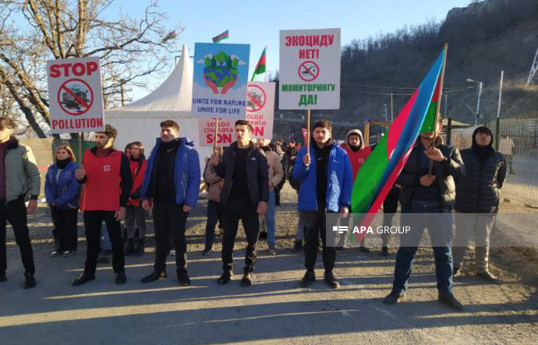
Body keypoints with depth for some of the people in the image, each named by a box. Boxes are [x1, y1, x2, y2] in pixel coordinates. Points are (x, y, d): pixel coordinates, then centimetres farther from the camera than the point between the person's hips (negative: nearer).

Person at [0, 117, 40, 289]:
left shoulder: (22, 150, -2)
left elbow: (34, 175, -2)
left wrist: (34, 198, -10)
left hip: (14, 201, -4)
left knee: (22, 239, -1)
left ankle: (29, 274, 6)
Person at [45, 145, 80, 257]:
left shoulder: (74, 168, -13)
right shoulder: (51, 169, 6)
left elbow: (74, 187, -18)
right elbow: (47, 185, 4)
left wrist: (60, 201, -19)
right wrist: (50, 200, -12)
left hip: (70, 204, -5)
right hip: (55, 205, 5)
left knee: (70, 227, 7)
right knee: (58, 226, 14)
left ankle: (70, 248, 18)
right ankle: (59, 247, 25)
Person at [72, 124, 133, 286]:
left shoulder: (121, 157, -5)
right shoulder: (87, 155, 7)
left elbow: (128, 182, -5)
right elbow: (84, 180, 14)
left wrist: (123, 205, -10)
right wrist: (80, 177, -11)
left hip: (112, 207, -4)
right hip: (90, 206, 4)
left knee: (116, 239, 6)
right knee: (91, 240, 12)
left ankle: (120, 271, 17)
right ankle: (89, 272, 23)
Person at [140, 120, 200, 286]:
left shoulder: (188, 151, -8)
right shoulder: (157, 149, 10)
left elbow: (194, 177, -11)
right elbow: (149, 174, 12)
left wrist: (190, 201, -16)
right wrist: (146, 195, 4)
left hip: (178, 202, -5)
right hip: (158, 201, 5)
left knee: (178, 237, 4)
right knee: (160, 237, 14)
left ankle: (181, 271, 17)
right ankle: (159, 269, 26)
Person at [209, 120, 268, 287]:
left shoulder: (257, 153, -2)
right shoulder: (229, 151, 7)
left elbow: (264, 178, -5)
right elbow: (223, 174, 11)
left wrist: (264, 200, -13)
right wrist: (216, 164, -9)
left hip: (250, 202, -3)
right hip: (230, 201, 3)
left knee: (252, 239, 5)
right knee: (228, 238, 9)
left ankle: (248, 272, 17)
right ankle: (227, 270, 21)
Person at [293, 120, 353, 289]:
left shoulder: (340, 153, 0)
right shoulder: (304, 152, 3)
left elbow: (347, 179, -1)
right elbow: (296, 176, 1)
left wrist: (346, 203, -7)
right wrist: (304, 165, -20)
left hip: (331, 204, -1)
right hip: (310, 203, 1)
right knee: (310, 239, 10)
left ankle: (329, 273, 22)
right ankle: (309, 272, 21)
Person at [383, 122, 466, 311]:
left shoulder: (449, 150, 5)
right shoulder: (408, 150, 5)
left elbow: (462, 172, -11)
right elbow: (396, 175, 0)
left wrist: (443, 159, -28)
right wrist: (418, 180, -17)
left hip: (440, 208, 1)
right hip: (413, 206, 0)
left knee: (443, 251, 9)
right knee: (406, 249, 6)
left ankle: (446, 291, 23)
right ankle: (398, 290, 16)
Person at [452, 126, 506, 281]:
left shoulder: (499, 158, 3)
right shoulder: (463, 154, -2)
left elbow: (501, 178, 17)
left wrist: (492, 191, 16)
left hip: (489, 205, 2)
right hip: (465, 205, -2)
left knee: (483, 240, 12)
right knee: (460, 237, 6)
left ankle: (482, 268, 23)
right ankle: (456, 266, 19)